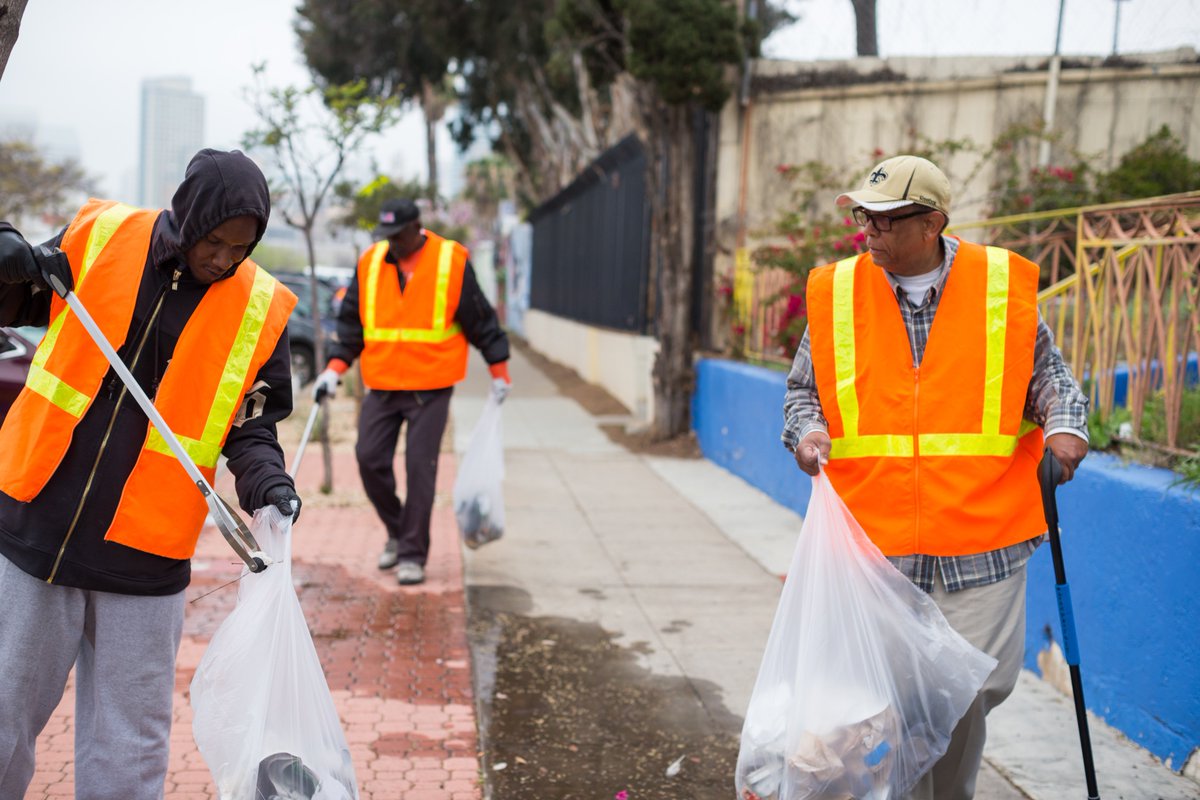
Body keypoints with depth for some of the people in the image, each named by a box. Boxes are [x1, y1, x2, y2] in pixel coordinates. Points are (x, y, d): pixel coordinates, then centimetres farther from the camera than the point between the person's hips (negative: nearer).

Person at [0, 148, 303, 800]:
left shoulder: (260, 309, -2)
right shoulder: (99, 235, -1)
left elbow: (250, 424, 7)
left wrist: (267, 483, -12)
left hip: (144, 558, 0)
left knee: (128, 745, 7)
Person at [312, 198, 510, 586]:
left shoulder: (452, 262, -6)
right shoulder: (370, 263, 4)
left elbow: (481, 320, 1)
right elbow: (351, 321, 10)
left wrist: (499, 372, 3)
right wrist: (335, 368, 0)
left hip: (431, 388, -4)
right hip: (381, 387, 4)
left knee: (419, 467, -5)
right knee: (370, 459, 0)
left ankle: (413, 554, 5)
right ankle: (397, 532, 24)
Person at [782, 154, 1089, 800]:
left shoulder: (1004, 286, 3)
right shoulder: (837, 293, 5)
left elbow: (1048, 373, 12)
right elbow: (805, 387, 13)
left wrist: (1065, 425, -7)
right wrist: (806, 430, -7)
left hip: (980, 537, 0)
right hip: (873, 538, 0)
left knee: (975, 686, 3)